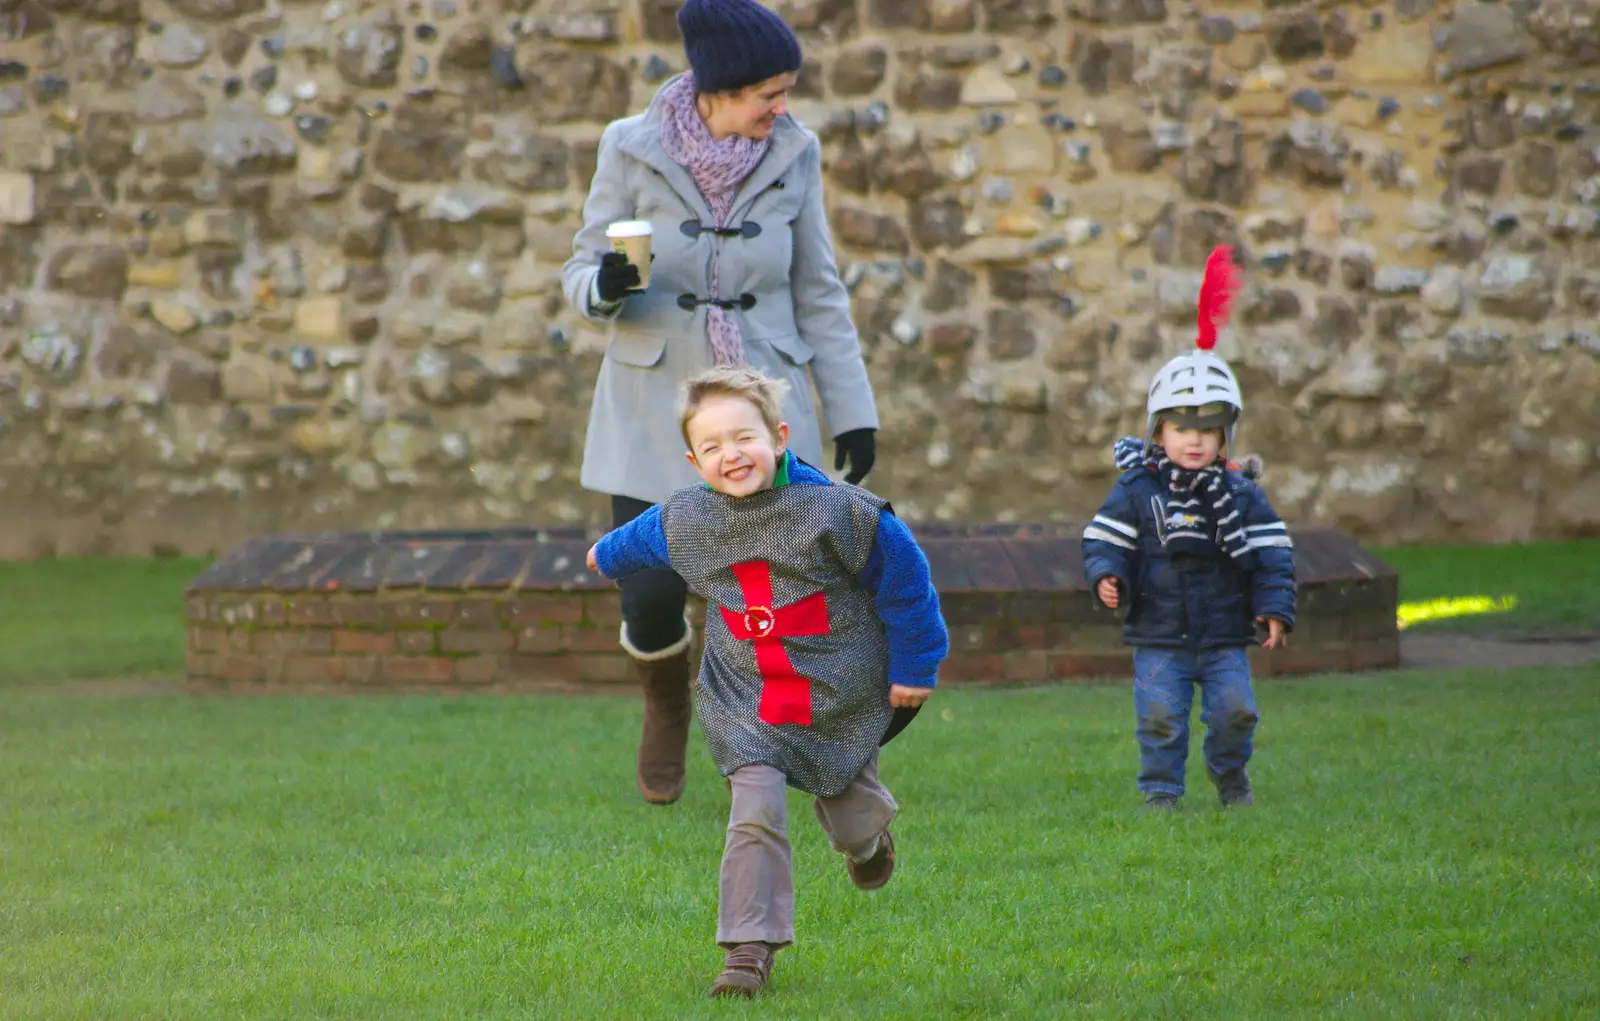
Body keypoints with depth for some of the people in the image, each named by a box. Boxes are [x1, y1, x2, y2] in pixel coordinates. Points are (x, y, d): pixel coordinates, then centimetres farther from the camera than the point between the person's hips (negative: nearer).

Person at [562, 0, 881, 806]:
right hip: (654, 407, -1)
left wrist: (853, 410, 4)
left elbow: (818, 293, 6)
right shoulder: (634, 151, -9)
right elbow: (582, 279, -1)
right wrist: (605, 286, -25)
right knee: (652, 603, -3)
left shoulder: (791, 154, -3)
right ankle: (667, 698, 32)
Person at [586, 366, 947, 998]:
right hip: (745, 703, 1)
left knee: (850, 815, 17)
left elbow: (903, 577, -9)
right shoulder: (686, 520, -7)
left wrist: (913, 666, -4)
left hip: (840, 701, -1)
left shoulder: (837, 511, -21)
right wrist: (609, 554, 41)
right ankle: (750, 948, -9)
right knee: (755, 817, -16)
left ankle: (868, 839, 55)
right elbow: (645, 539, 20)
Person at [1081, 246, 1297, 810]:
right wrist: (1107, 577, -21)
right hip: (1159, 637, -1)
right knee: (1160, 716, -4)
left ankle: (1229, 773, 23)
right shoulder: (1136, 492, -2)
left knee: (1234, 708, -3)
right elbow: (1104, 541, -1)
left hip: (1224, 636, 1)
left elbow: (1271, 555, 2)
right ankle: (1160, 790, 10)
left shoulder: (1241, 495, 1)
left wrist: (1275, 607, -8)